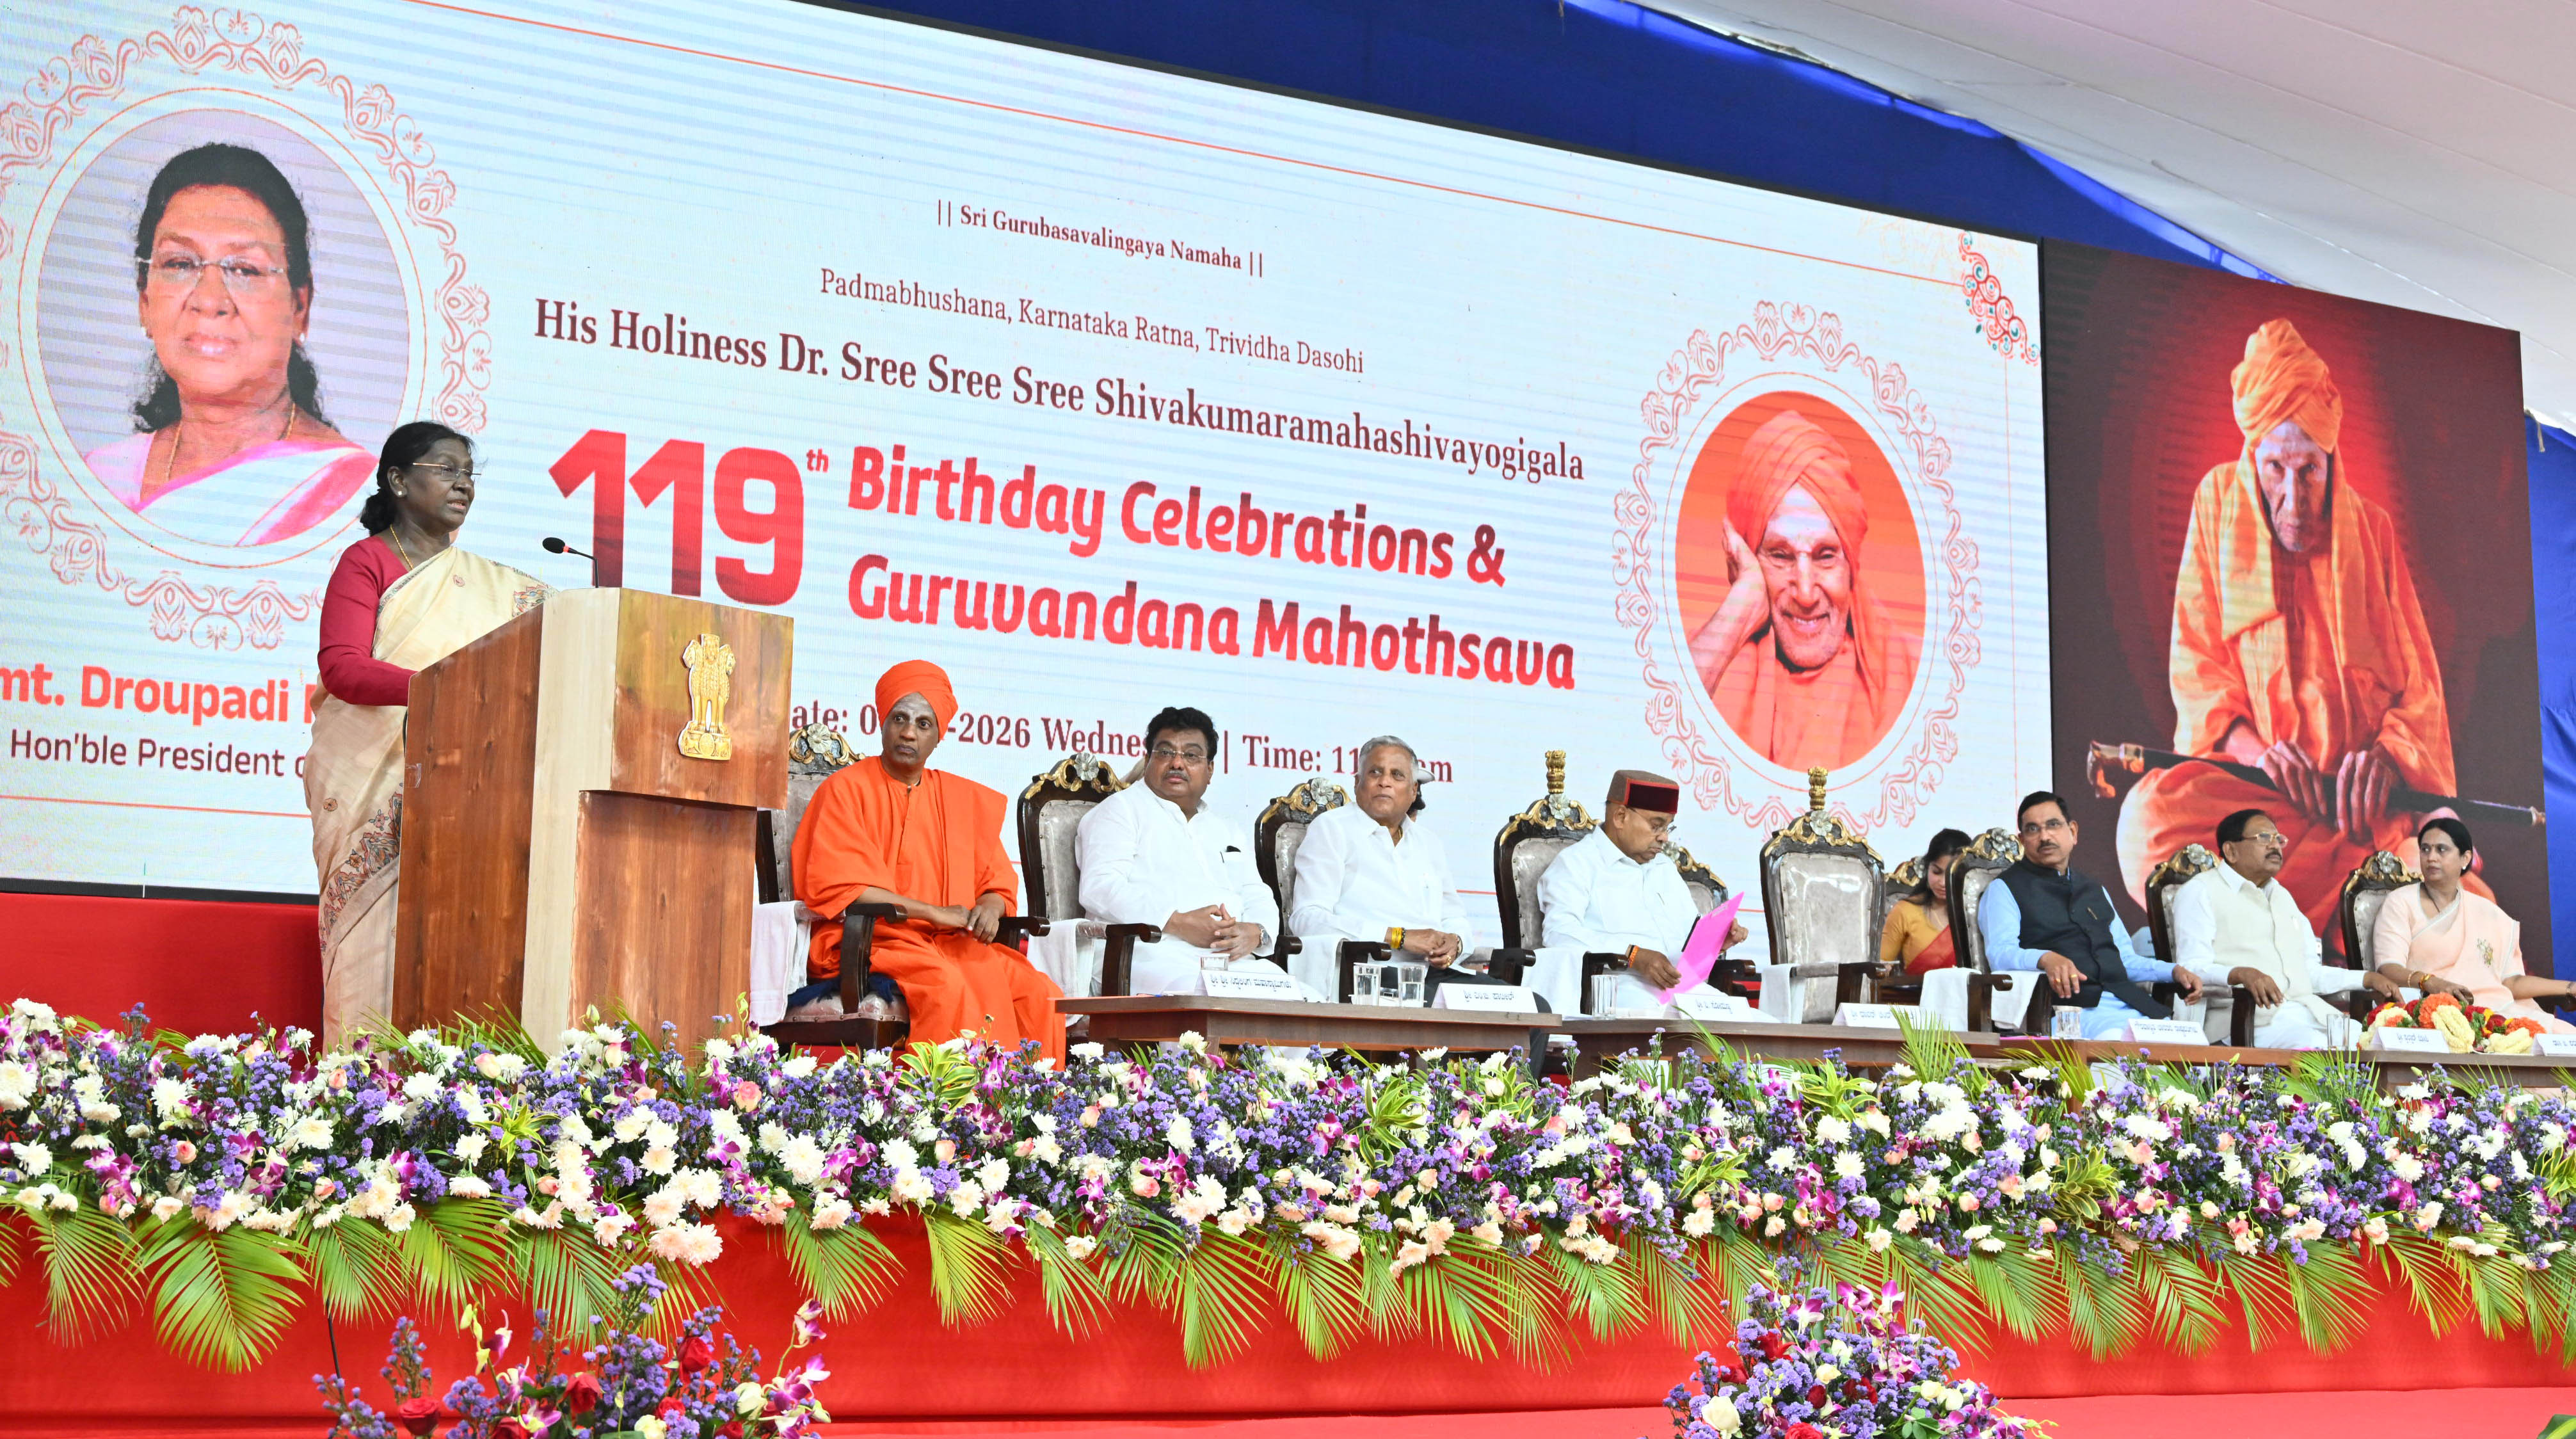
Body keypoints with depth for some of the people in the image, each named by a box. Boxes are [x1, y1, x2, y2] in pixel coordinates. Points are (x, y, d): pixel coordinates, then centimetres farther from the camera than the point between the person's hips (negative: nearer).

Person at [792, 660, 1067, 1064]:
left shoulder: (967, 799, 19)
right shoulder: (846, 789, 3)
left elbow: (999, 882, 18)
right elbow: (838, 888, -7)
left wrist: (989, 906, -9)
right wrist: (936, 913, -11)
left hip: (954, 943, 5)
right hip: (872, 940, -5)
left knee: (1041, 995, -21)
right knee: (951, 987, -35)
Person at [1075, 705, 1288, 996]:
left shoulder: (1230, 831, 32)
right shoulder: (1120, 811, 12)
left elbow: (1259, 899, 24)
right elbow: (1099, 887, -4)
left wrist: (1255, 932, -4)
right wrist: (1177, 923, -16)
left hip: (1234, 962, 6)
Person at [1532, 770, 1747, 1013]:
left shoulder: (1664, 867, 31)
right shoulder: (1576, 863, 5)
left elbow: (1692, 933, 33)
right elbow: (1559, 932, -12)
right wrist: (1633, 955, -22)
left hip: (1683, 985, 7)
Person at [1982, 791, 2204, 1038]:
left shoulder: (2095, 892, 30)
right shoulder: (2004, 890, 9)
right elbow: (2000, 953, -8)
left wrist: (2174, 971, 11)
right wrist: (2046, 959, -29)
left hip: (2129, 1003, 6)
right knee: (2115, 1038, -38)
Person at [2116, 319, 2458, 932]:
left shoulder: (2372, 530, 11)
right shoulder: (2220, 502, 9)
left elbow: (2418, 683, 9)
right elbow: (2194, 661, 5)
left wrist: (2388, 753, -15)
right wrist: (2252, 746, -15)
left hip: (2364, 790, 1)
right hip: (2250, 783, -1)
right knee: (2151, 818, -36)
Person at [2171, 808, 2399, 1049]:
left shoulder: (2282, 896, 31)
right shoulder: (2200, 892, 5)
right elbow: (2191, 968, -9)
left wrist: (2367, 979, 19)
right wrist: (2240, 974, -28)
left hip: (2311, 1010, 8)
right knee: (2314, 1046, -37)